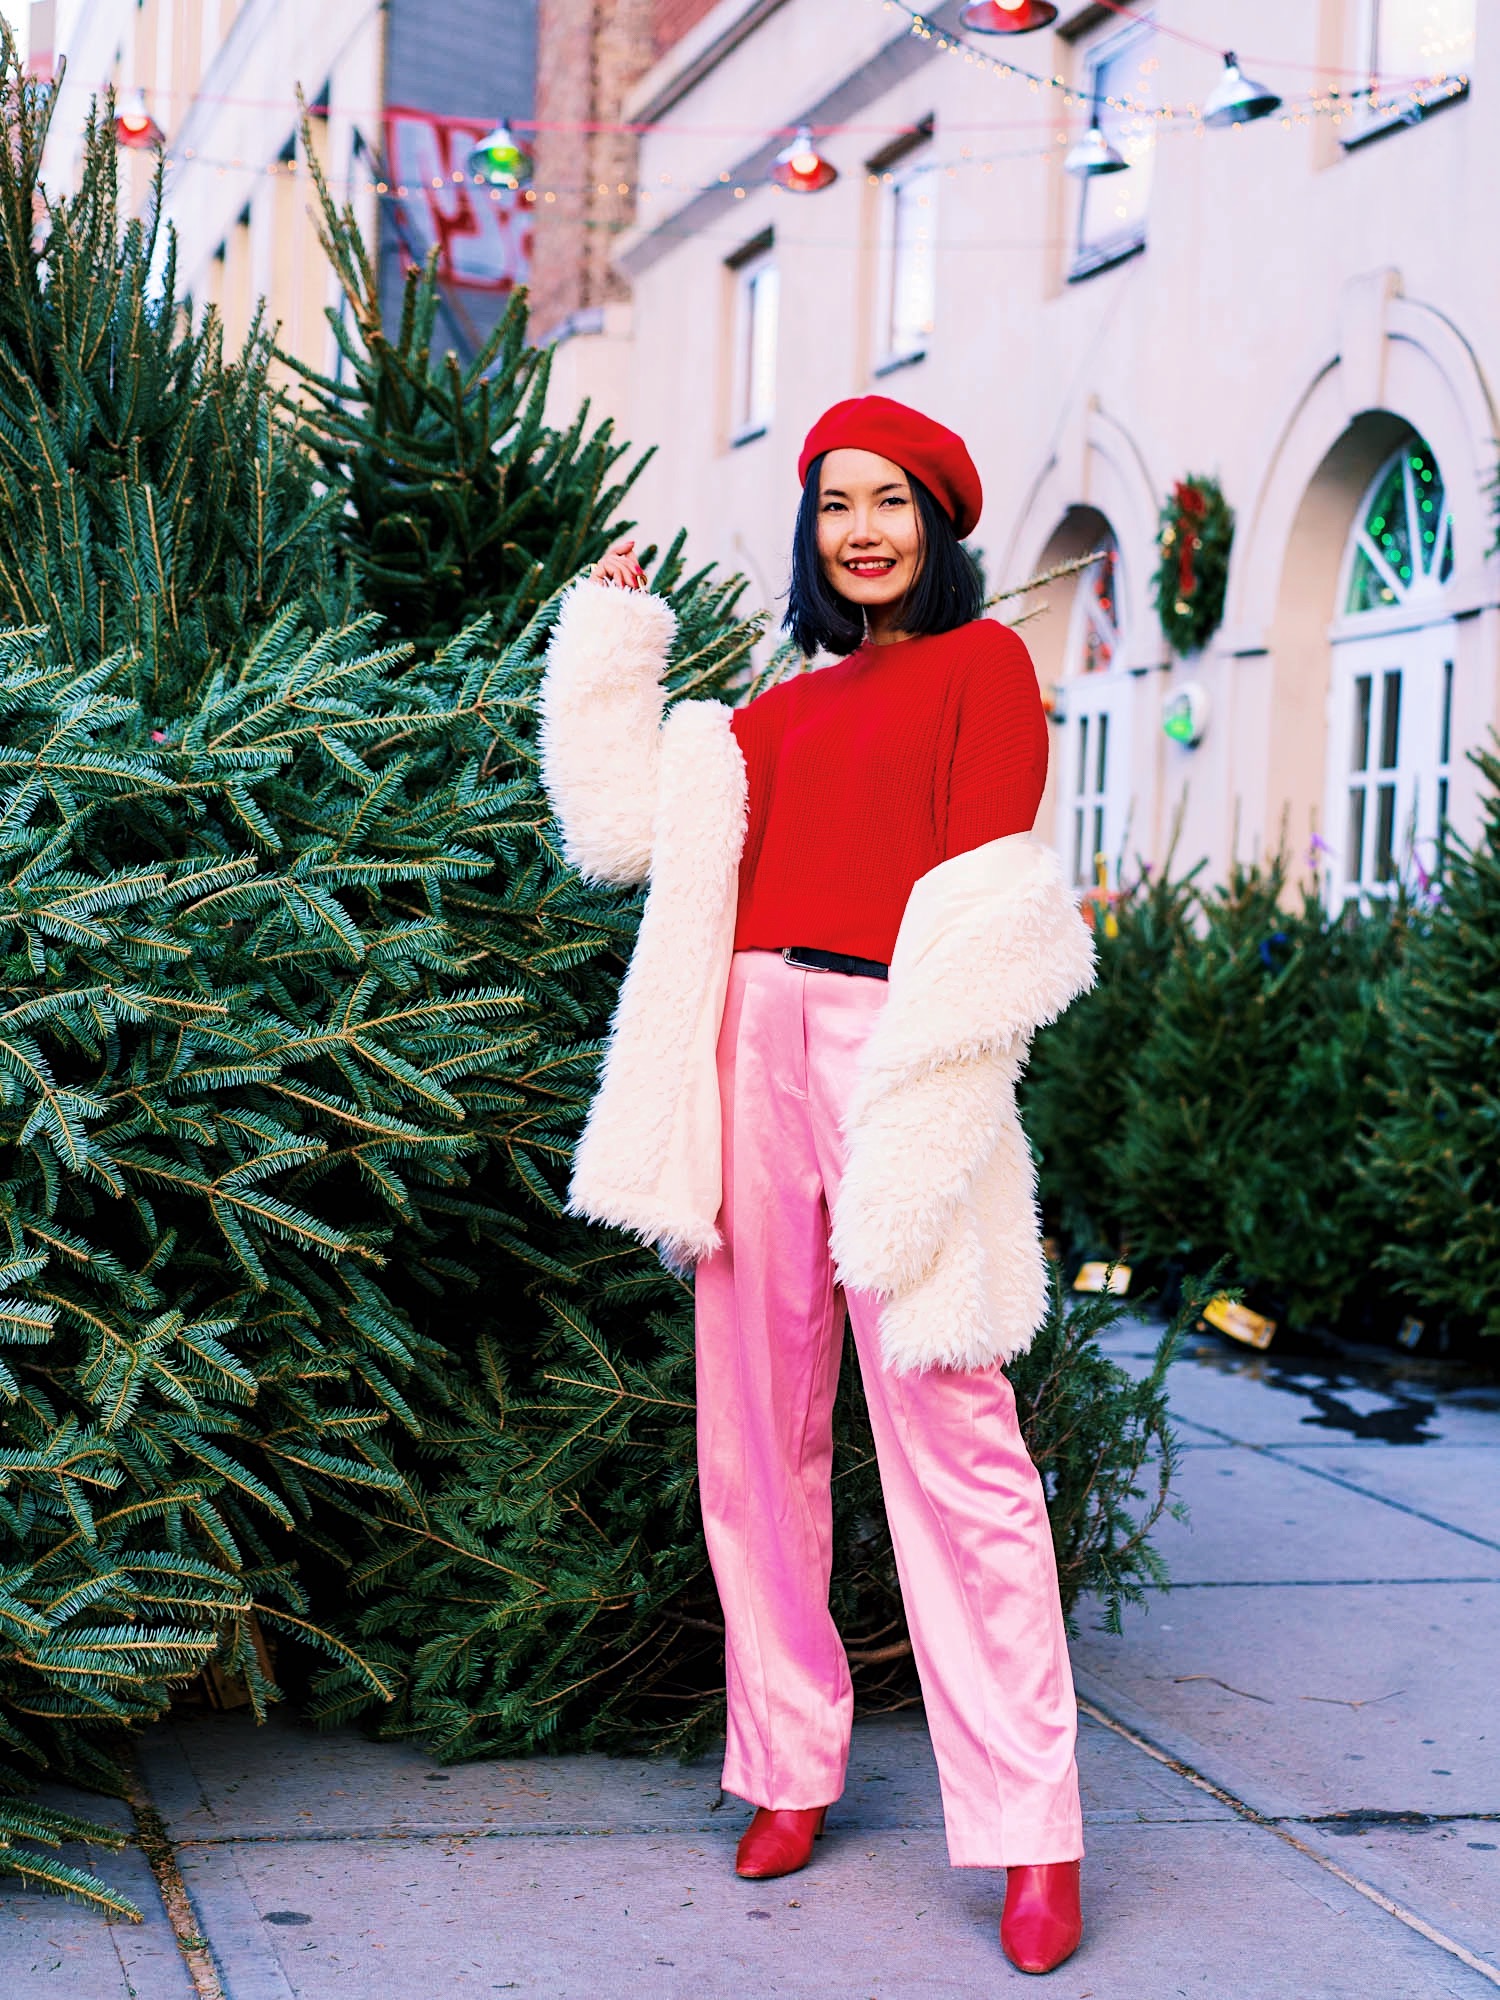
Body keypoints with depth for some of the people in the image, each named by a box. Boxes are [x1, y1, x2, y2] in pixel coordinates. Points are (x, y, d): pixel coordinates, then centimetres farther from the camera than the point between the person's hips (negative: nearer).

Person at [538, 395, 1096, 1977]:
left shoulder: (984, 662, 7)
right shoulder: (783, 710, 23)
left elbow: (986, 899, -3)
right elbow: (627, 827, 17)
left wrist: (923, 1101, -13)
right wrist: (612, 641, 21)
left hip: (895, 1054, -6)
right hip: (758, 1047, 6)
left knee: (947, 1434, -11)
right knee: (757, 1428, 6)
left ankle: (1032, 1834, -7)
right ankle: (790, 1768, 17)